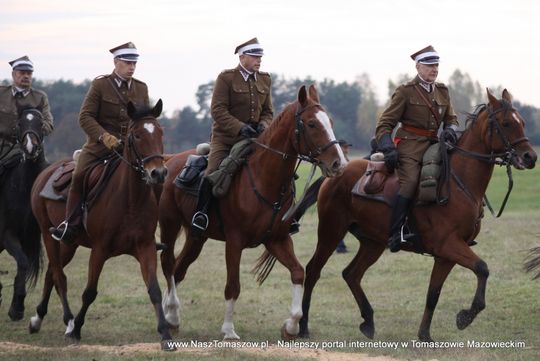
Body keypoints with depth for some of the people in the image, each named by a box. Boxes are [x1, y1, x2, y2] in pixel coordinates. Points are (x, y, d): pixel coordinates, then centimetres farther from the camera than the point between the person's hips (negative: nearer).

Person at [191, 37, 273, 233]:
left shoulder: (265, 80, 11)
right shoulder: (226, 78, -6)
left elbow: (268, 112, 15)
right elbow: (218, 110, -12)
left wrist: (263, 126, -8)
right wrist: (240, 127, -22)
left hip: (253, 138, 5)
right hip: (225, 138, -5)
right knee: (213, 173, -24)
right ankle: (200, 213, -12)